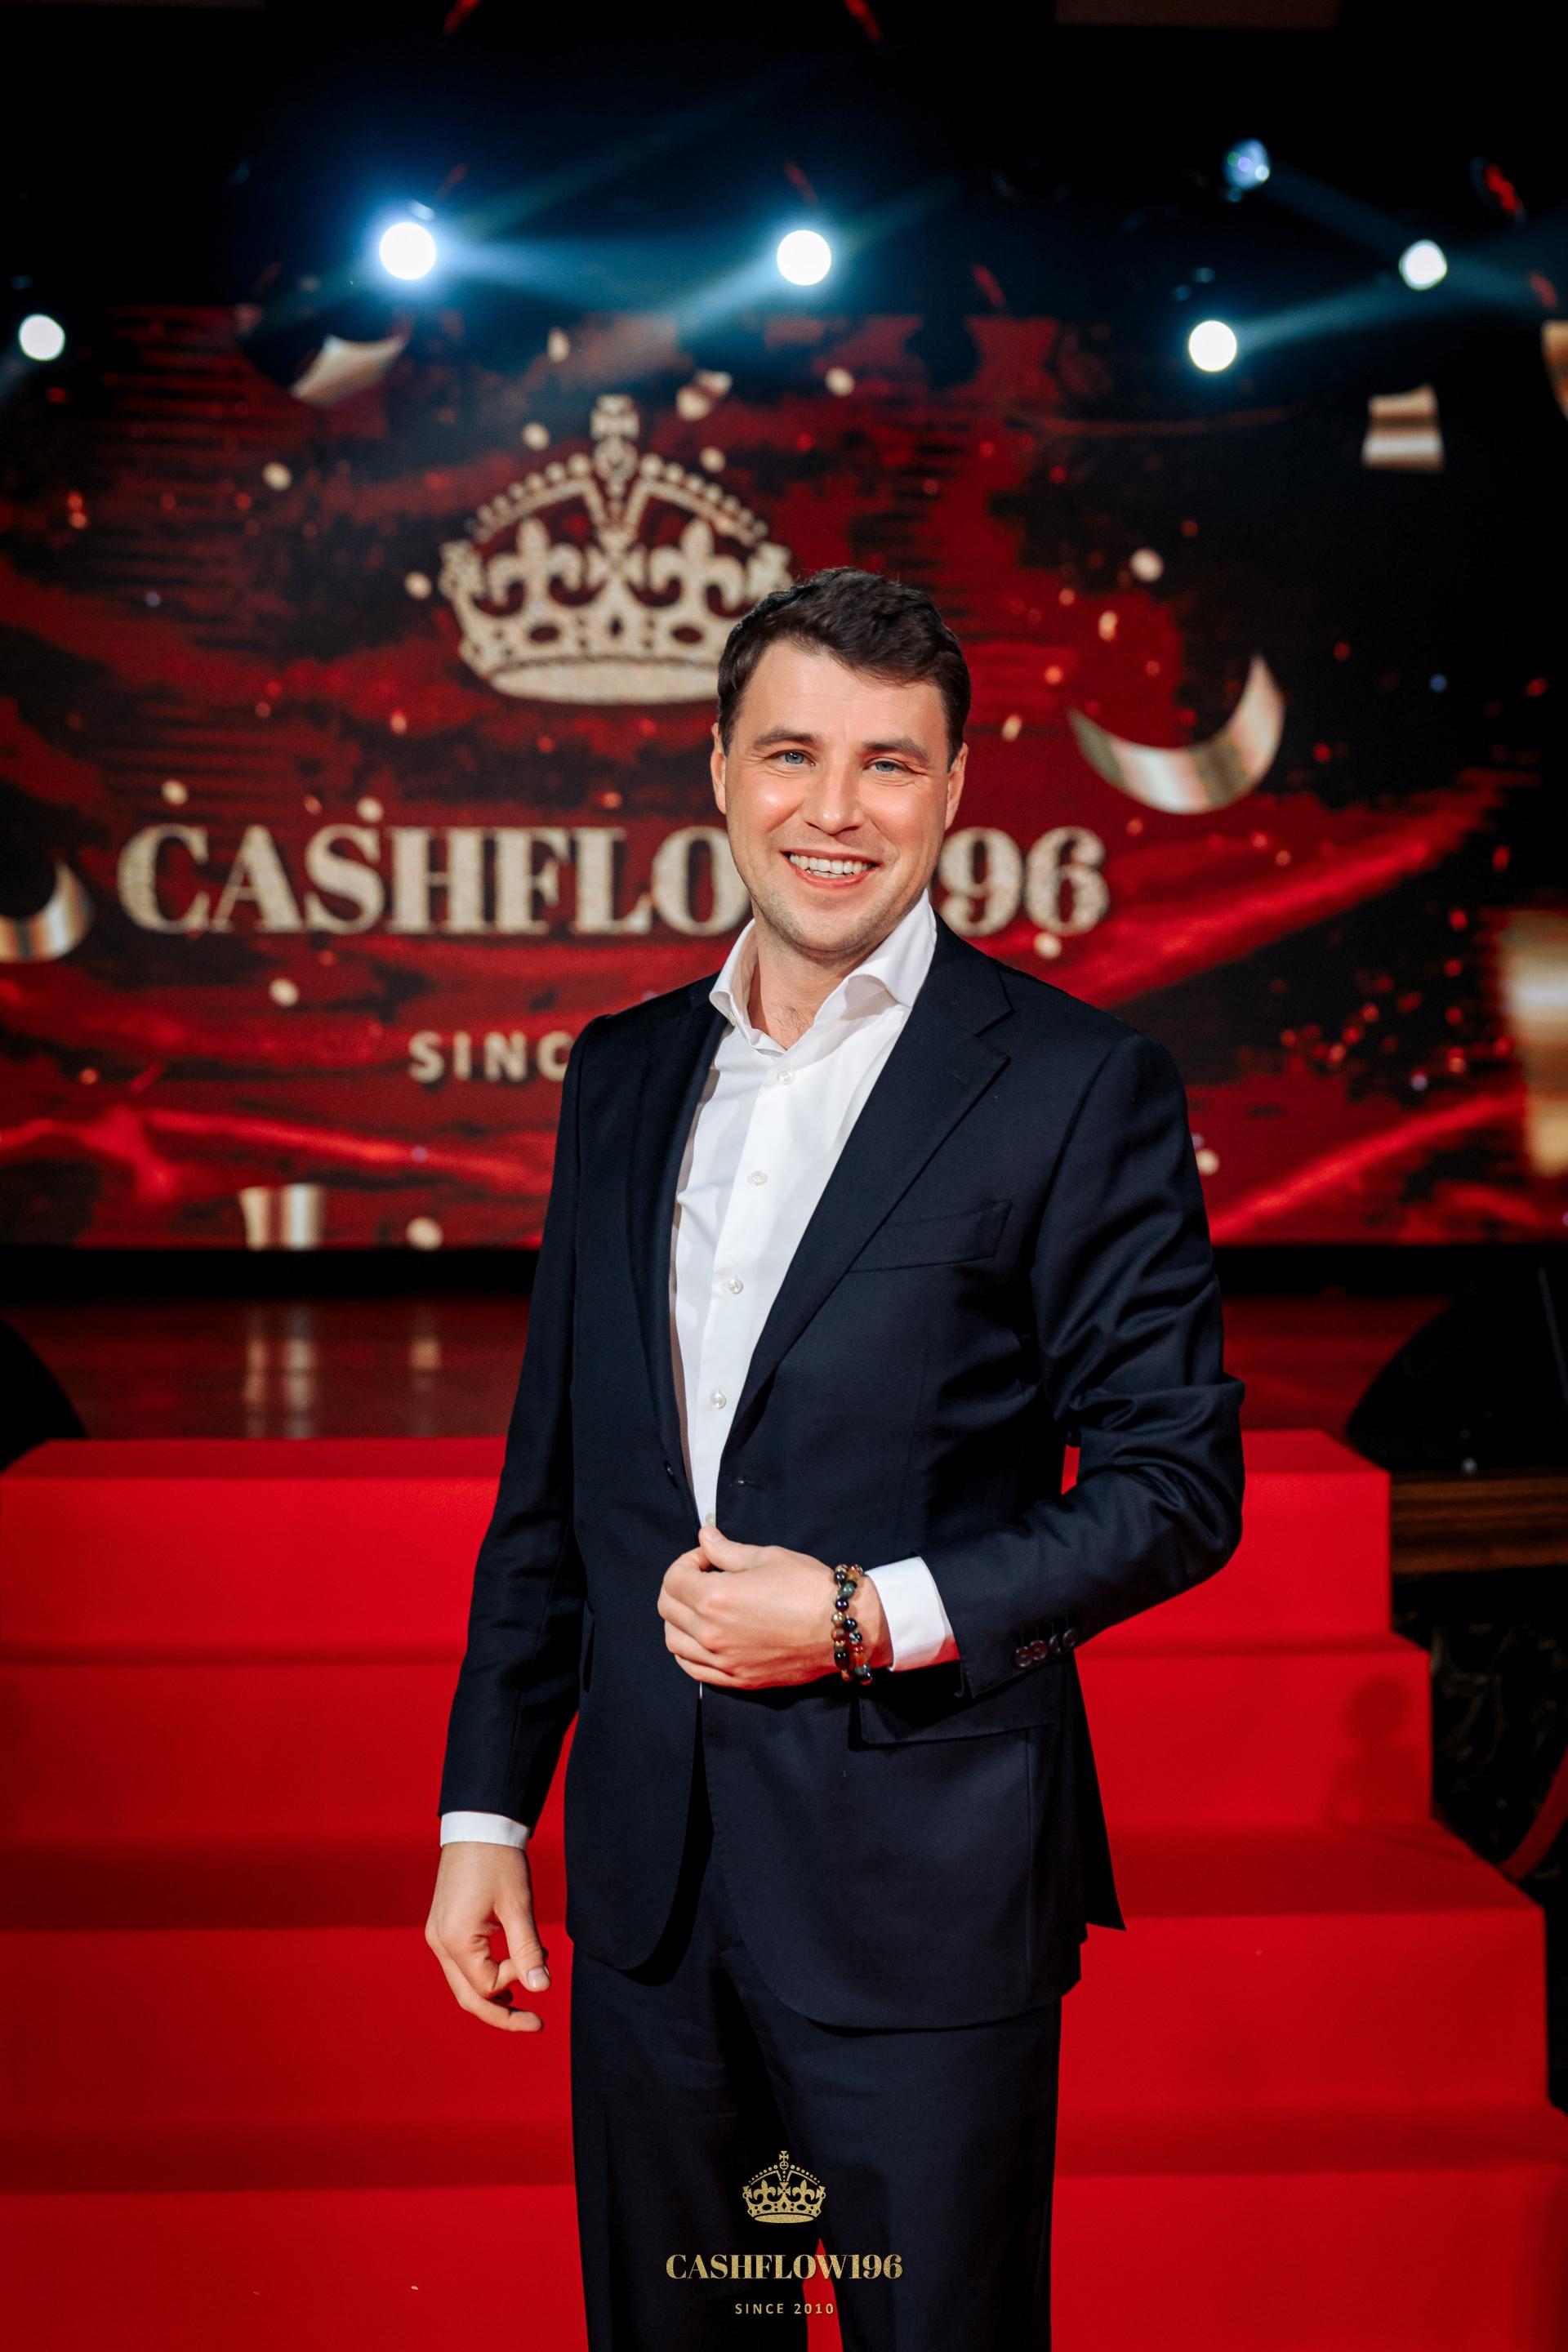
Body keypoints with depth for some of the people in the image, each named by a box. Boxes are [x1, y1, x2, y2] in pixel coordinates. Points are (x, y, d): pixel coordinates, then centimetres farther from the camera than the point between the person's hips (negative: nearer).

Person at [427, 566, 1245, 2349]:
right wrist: (486, 1806, 11)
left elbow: (1179, 1483, -7)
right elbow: (551, 1478, 13)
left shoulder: (1077, 1085, -7)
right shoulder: (623, 1073, 9)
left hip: (925, 1884, -4)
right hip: (648, 1881, 5)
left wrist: (871, 1619, -17)